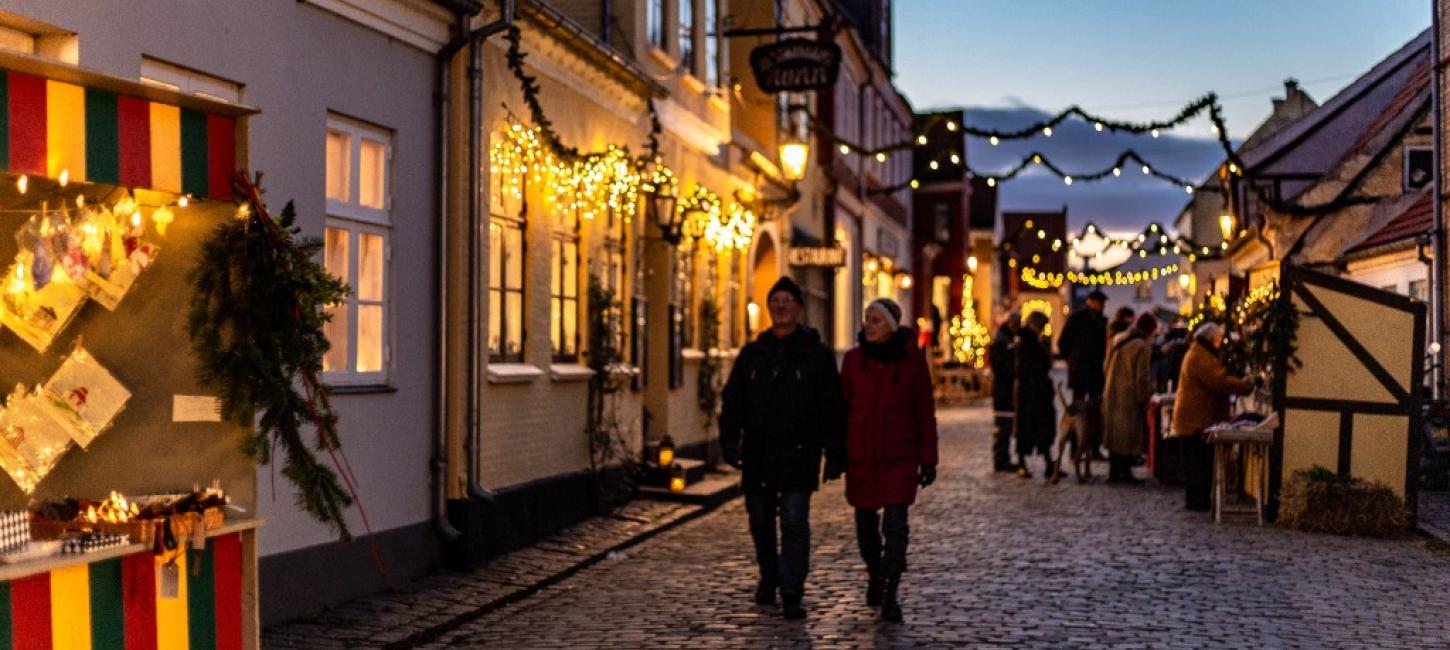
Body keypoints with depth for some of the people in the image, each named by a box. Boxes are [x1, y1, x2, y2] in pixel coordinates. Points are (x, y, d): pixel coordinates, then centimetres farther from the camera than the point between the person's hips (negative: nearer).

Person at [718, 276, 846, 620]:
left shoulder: (817, 354, 1)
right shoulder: (752, 354, 10)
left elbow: (832, 409, -2)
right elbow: (732, 400, 9)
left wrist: (835, 456, -6)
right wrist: (730, 441, -4)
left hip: (798, 455, -4)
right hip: (758, 456, 4)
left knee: (794, 522, -7)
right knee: (760, 521, 14)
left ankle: (791, 593, -3)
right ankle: (768, 577, 35)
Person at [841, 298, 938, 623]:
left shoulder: (912, 359, -3)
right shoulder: (853, 359, 2)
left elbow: (925, 412, 1)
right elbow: (842, 407, 6)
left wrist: (928, 459, 0)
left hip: (900, 456, -2)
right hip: (860, 454, 2)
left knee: (895, 523, -9)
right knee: (865, 522, 11)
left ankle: (890, 595, -5)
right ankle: (875, 576, 34)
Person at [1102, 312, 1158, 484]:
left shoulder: (1117, 340, 8)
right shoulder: (1143, 346, -14)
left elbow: (1107, 367, 15)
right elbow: (1142, 377, -15)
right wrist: (1144, 400, -8)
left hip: (1112, 394, 7)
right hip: (1130, 397, -7)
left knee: (1114, 432, 13)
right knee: (1131, 435, 1)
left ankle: (1114, 471, 16)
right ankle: (1125, 471, 2)